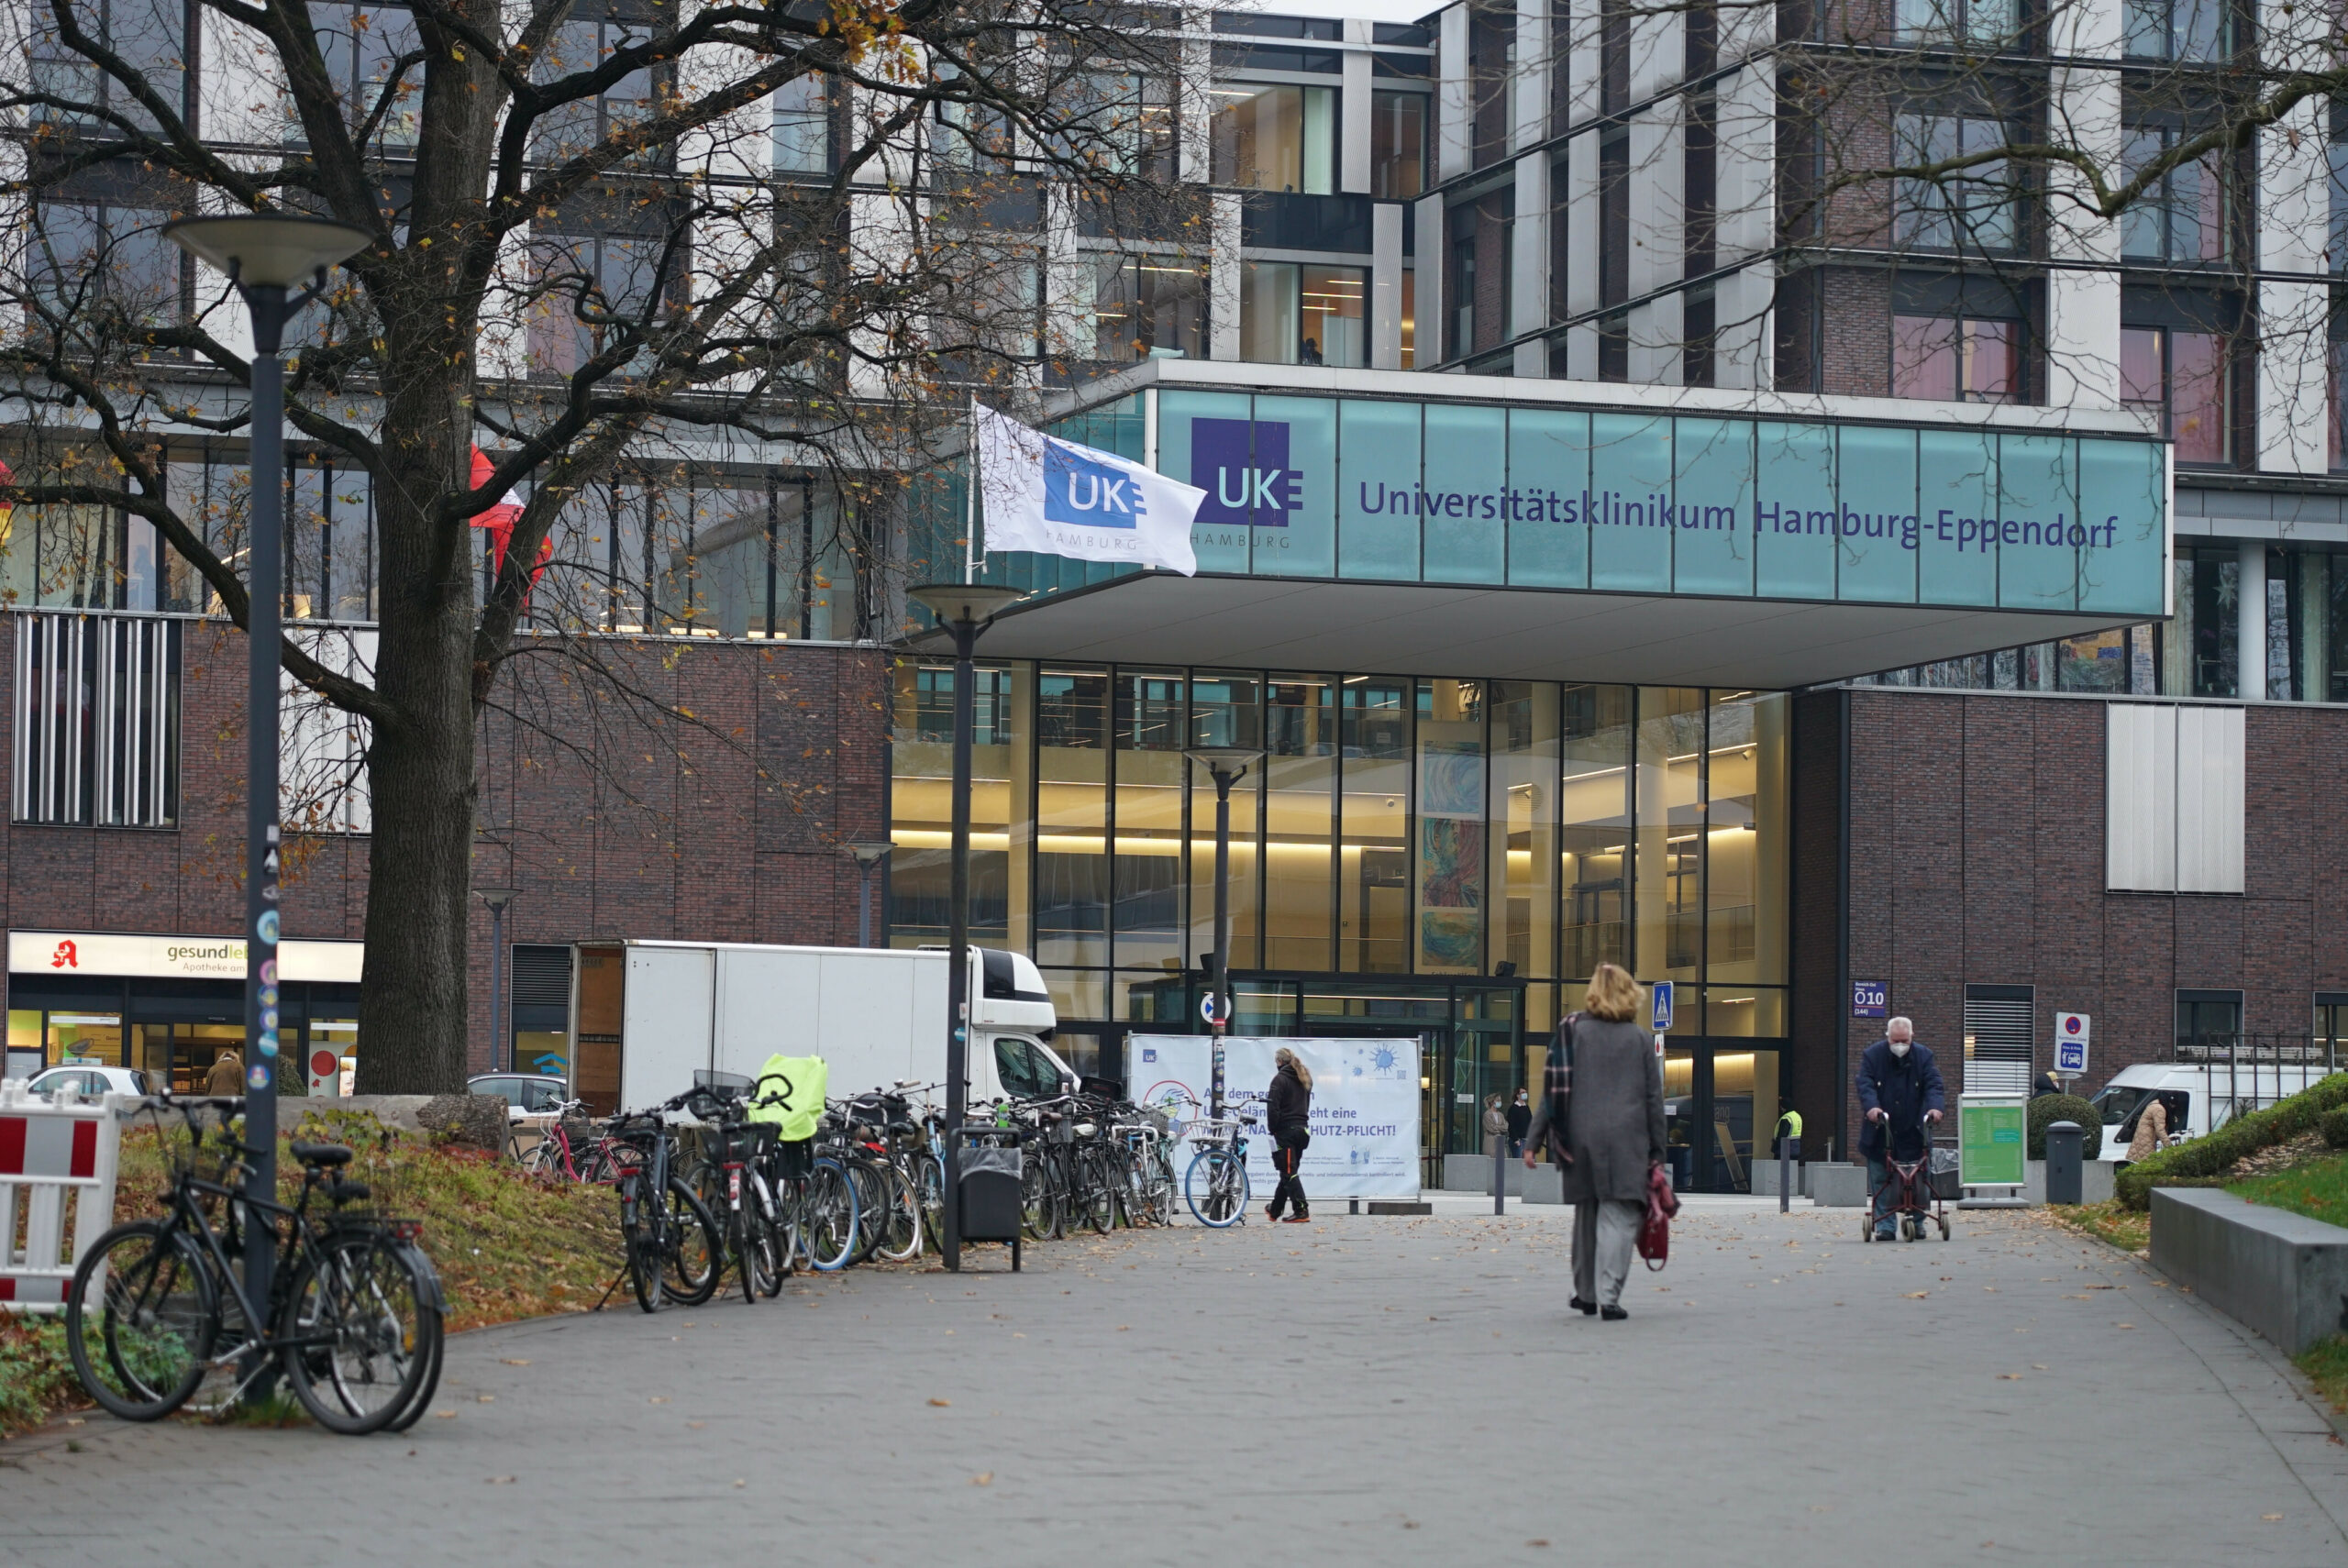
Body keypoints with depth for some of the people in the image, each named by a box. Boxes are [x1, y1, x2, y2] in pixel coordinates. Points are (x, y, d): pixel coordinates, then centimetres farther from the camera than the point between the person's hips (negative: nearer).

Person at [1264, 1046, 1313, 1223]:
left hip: (1286, 1131, -8)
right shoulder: (1303, 1079, 15)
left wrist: (1272, 1129, -8)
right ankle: (1275, 1210, 30)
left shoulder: (1280, 1079, -11)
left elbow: (1273, 1108, -16)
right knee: (1288, 1172, 17)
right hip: (1302, 1129, 8)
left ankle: (1301, 1212, -16)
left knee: (1289, 1173, -7)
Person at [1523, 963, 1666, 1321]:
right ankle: (1608, 1297, -14)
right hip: (1626, 1141, -2)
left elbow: (1553, 1090, 1)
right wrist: (1657, 1152, 11)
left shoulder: (1573, 1032, 4)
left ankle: (1586, 1294, 26)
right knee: (1619, 1216, -4)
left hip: (1580, 1139, 2)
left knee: (1586, 1214, 15)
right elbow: (1654, 1099, 5)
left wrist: (1533, 1140, 4)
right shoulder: (1640, 1039, 4)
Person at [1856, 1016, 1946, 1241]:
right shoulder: (1872, 1056, 1)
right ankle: (1885, 1226, 3)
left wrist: (1935, 1106, -25)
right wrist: (1871, 1106, -29)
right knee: (1881, 1181, -1)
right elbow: (1865, 1085, -10)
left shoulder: (1923, 1056, 4)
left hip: (1913, 1133, 1)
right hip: (1880, 1135, -1)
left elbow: (1933, 1085, -4)